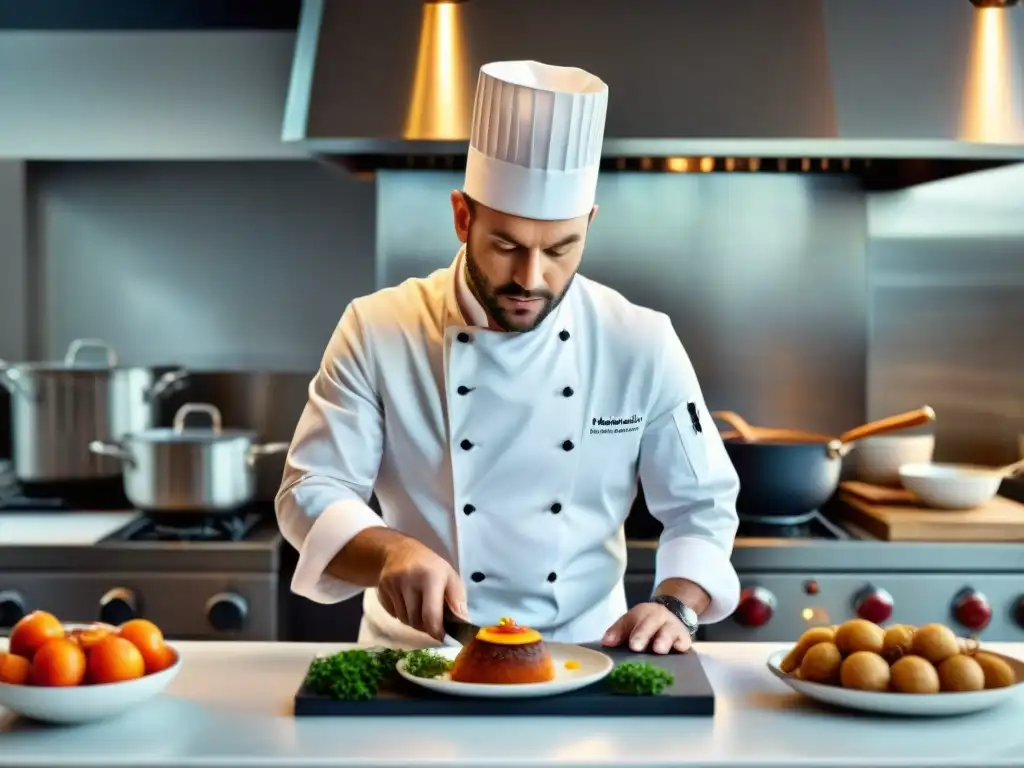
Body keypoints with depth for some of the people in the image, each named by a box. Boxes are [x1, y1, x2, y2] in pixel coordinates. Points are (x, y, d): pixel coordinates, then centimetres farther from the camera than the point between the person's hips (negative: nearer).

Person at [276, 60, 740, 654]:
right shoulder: (378, 332, -7)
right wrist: (392, 552, -26)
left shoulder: (643, 345, -4)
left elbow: (703, 505, 3)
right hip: (420, 654, 0)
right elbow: (311, 493, -6)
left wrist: (676, 607, -14)